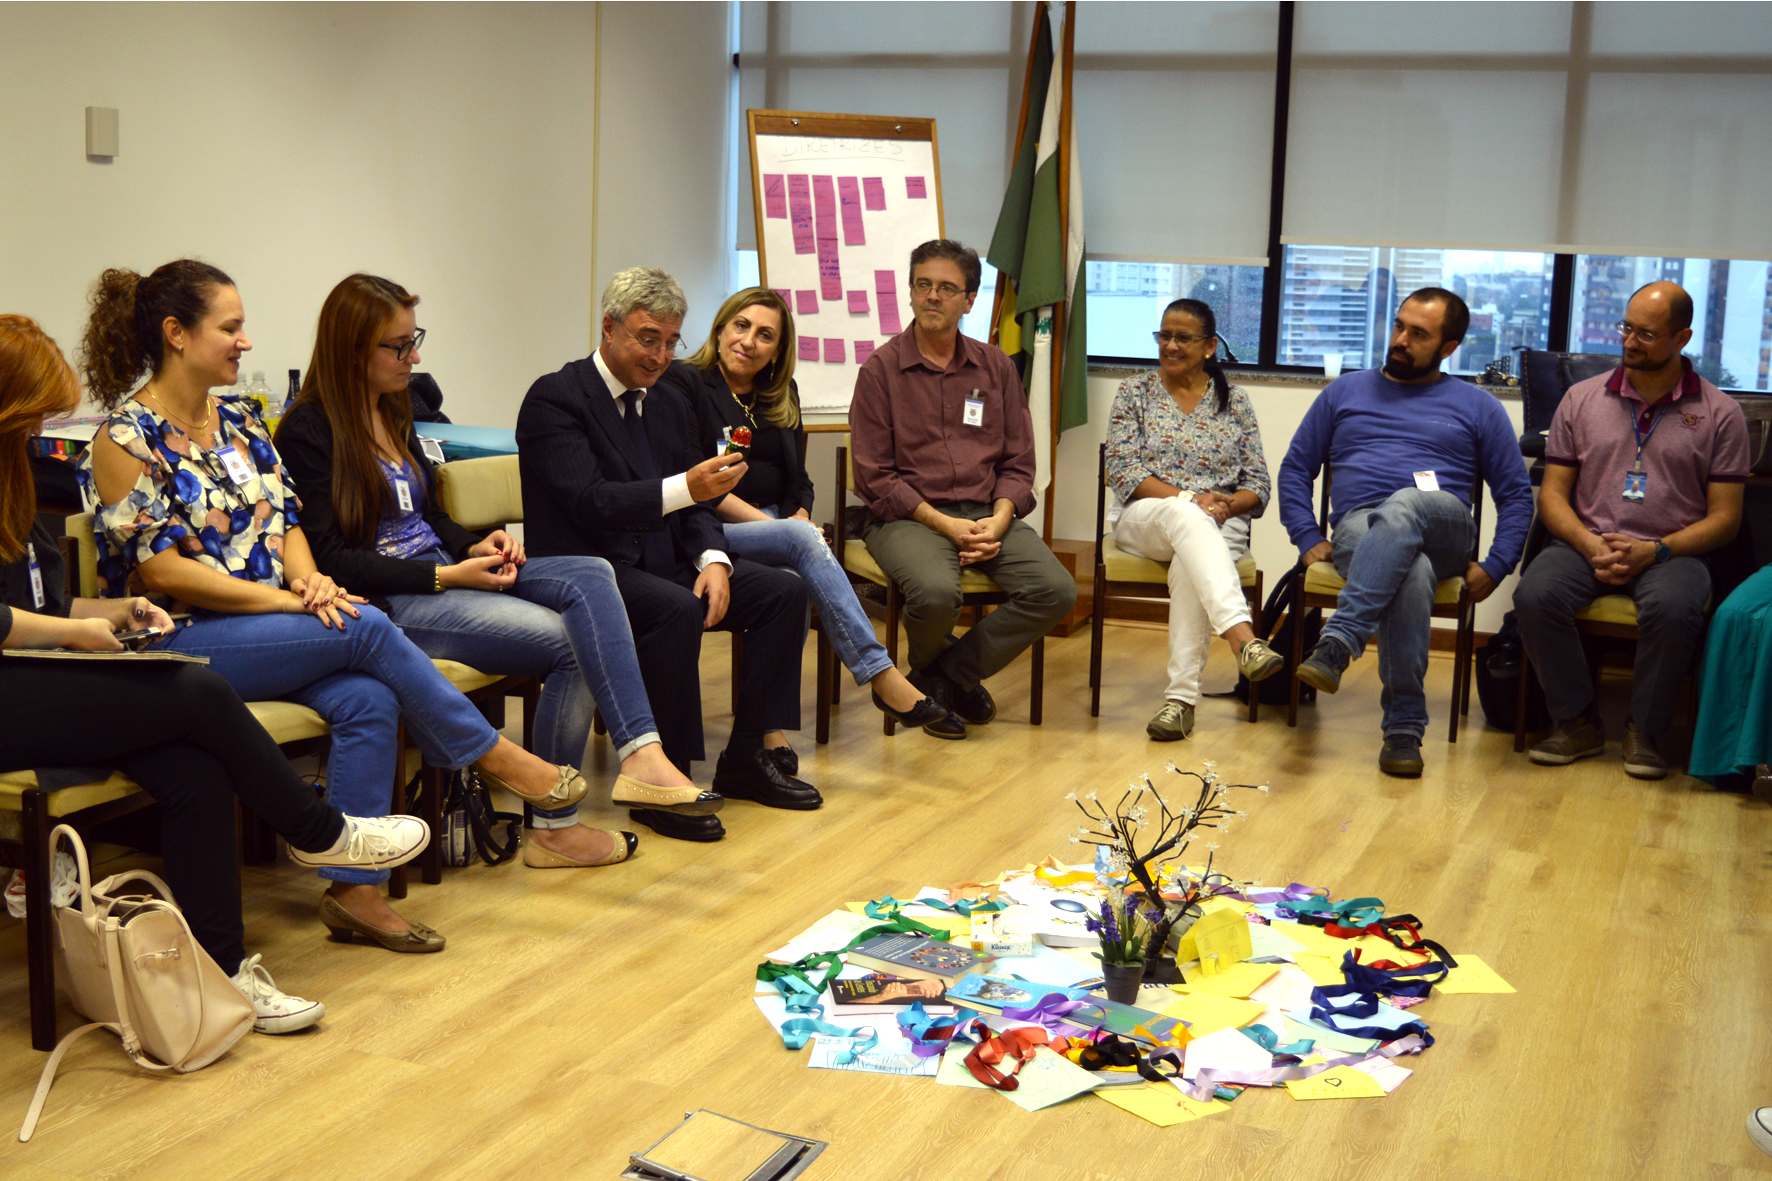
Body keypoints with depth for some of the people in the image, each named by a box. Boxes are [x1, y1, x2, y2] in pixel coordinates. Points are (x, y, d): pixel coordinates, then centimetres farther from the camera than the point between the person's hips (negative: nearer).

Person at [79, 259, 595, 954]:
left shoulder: (238, 422, 14)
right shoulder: (126, 440, -9)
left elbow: (286, 520, 13)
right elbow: (159, 570, -15)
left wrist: (309, 578, -10)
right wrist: (285, 599, -18)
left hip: (270, 628, 7)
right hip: (179, 643, -6)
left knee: (370, 700, -23)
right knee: (367, 629, -25)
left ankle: (353, 889, -17)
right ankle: (496, 758, -9)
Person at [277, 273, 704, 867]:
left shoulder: (394, 414, 18)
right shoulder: (308, 433, -8)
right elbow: (330, 561, -14)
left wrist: (475, 548, 2)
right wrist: (448, 576, -18)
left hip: (445, 574, 8)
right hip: (386, 603, -8)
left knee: (591, 574, -18)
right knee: (569, 641, -23)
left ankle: (640, 752, -31)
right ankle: (553, 827, -13)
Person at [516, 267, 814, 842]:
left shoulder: (669, 404, 15)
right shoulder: (554, 399, -10)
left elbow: (693, 506, 13)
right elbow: (589, 502, -22)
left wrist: (713, 560, -9)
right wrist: (687, 488, -33)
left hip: (661, 563, 8)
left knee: (785, 590, -6)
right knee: (677, 608, -35)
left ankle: (747, 758, 2)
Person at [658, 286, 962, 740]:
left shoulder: (782, 395, 20)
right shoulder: (683, 382, 0)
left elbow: (798, 481, 20)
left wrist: (800, 521, -5)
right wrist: (773, 525, -17)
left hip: (773, 526, 5)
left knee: (792, 580, -33)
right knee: (803, 541, -33)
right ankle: (884, 678, -36)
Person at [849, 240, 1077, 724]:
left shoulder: (996, 367, 14)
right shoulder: (881, 369, 2)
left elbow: (1018, 462, 12)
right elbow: (875, 475, -3)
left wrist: (998, 521, -8)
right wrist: (945, 525, -13)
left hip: (987, 514, 4)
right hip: (908, 517, -4)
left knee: (1057, 591, -20)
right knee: (936, 592, -35)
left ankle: (942, 677, -5)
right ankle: (934, 664, 3)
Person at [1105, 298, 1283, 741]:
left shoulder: (1234, 401, 15)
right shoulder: (1135, 392, 11)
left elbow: (1258, 484, 10)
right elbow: (1123, 470, -1)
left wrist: (1228, 505, -13)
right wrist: (1188, 499, -14)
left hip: (1219, 525, 1)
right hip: (1143, 518, -1)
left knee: (1190, 566, -37)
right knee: (1183, 515, -39)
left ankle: (1182, 696, -41)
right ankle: (1241, 636, -58)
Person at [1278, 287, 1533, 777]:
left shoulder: (1477, 408, 20)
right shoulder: (1344, 392, 24)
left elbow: (1516, 493, 16)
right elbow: (1295, 468, 21)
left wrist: (1495, 567, 0)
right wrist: (1308, 538, 5)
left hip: (1441, 529, -1)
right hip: (1358, 528, 1)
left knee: (1403, 508, -40)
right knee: (1411, 575, -38)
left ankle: (1337, 644, -52)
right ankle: (1404, 727, -39)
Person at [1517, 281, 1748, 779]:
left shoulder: (1720, 413, 6)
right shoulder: (1581, 398, 11)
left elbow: (1724, 517, 2)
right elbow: (1552, 494, 9)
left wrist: (1655, 551, -14)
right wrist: (1589, 545, -11)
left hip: (1671, 551, -2)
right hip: (1585, 543, 2)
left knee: (1673, 609, -36)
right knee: (1535, 596, -30)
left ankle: (1644, 730, -14)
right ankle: (1577, 722, -10)